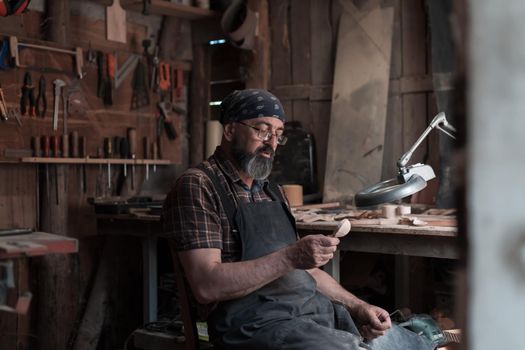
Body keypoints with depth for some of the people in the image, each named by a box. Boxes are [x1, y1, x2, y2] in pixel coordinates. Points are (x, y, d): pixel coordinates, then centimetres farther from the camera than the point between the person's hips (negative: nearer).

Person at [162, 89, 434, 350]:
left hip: (318, 310, 8)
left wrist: (358, 307, 8)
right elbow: (206, 286, -16)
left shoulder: (272, 192, 19)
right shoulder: (197, 186, -6)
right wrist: (289, 257, -22)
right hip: (256, 322, -7)